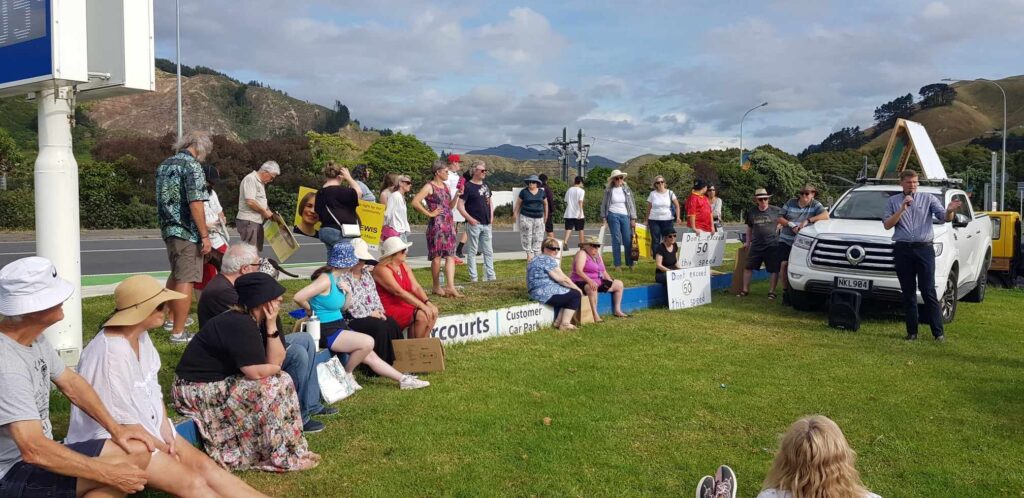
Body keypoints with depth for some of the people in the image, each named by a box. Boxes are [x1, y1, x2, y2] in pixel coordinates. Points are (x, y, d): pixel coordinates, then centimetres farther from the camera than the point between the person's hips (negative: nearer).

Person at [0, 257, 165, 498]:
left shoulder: (34, 337, -1)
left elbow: (70, 382, 13)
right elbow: (34, 451, -34)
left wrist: (115, 427, 1)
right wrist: (111, 474, -28)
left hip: (37, 455, 9)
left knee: (137, 451, -3)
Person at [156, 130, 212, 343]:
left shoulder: (164, 165, 13)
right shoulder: (192, 166, -14)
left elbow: (163, 199, 19)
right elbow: (195, 204, -21)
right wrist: (205, 235, -19)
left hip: (168, 228, 9)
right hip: (187, 231, -9)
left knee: (176, 275, 24)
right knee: (186, 280, -5)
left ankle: (171, 318, 37)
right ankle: (178, 332, -4)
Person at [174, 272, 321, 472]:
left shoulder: (256, 321, 3)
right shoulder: (239, 324, -25)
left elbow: (275, 361, -2)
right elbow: (257, 372, -28)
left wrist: (271, 325, -12)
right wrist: (275, 369, -6)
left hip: (220, 381, 10)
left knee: (282, 381, 3)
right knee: (273, 389, -18)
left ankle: (291, 448, 8)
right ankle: (284, 457, -7)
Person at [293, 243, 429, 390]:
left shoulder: (337, 279, 9)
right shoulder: (326, 280, -20)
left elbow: (344, 306, 18)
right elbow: (298, 297, -30)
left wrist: (348, 292, -1)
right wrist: (310, 310, -11)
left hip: (339, 326, 9)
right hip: (326, 331, -9)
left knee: (370, 356, 9)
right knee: (367, 342, -22)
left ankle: (403, 379, 14)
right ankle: (346, 375, -1)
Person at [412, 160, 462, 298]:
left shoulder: (445, 187, 16)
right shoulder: (429, 186, -6)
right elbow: (415, 202, -17)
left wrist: (457, 195, 6)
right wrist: (429, 213, -13)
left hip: (449, 224, 7)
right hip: (436, 225, -7)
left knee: (450, 255, -2)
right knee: (437, 256, 0)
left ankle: (451, 287, -7)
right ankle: (436, 287, 11)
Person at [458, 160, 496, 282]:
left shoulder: (485, 186, 13)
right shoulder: (468, 186, -8)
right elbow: (460, 206, -12)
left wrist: (491, 216, 11)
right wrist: (470, 219, -18)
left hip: (486, 224, 7)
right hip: (474, 224, -7)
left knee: (488, 251, 9)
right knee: (473, 251, 1)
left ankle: (490, 275, 17)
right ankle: (473, 277, 7)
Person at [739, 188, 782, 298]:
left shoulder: (776, 211, -3)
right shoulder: (751, 212, 8)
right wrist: (748, 241, 19)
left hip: (772, 245, -3)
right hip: (756, 245, 3)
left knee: (774, 270, 1)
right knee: (748, 267, 3)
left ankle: (772, 291, 11)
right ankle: (745, 289, 13)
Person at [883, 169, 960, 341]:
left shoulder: (929, 199, 9)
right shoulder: (893, 201, 12)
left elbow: (944, 218, -3)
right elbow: (887, 225, 2)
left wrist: (950, 211, -26)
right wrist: (902, 209, -10)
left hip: (924, 249, -1)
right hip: (902, 250, 2)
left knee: (928, 291, -6)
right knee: (908, 293, 5)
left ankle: (938, 332, -3)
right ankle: (912, 332, 10)